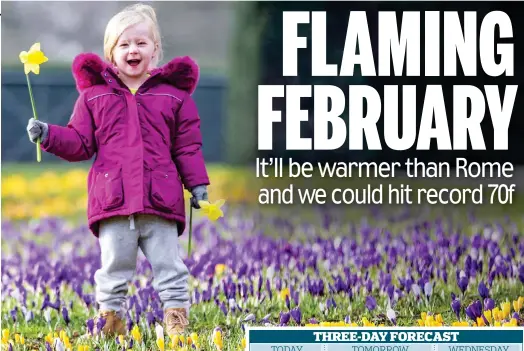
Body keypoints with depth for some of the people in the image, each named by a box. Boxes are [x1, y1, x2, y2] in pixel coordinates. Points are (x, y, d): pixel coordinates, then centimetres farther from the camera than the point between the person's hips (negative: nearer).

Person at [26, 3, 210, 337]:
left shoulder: (174, 94, 8)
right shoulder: (94, 96, 9)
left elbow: (188, 146, 8)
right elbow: (80, 143, 8)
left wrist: (197, 184, 2)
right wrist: (49, 135, -8)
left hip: (160, 200, 0)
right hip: (112, 201, 0)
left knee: (169, 267, 3)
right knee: (114, 270, 6)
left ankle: (178, 320, 8)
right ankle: (111, 321, 15)